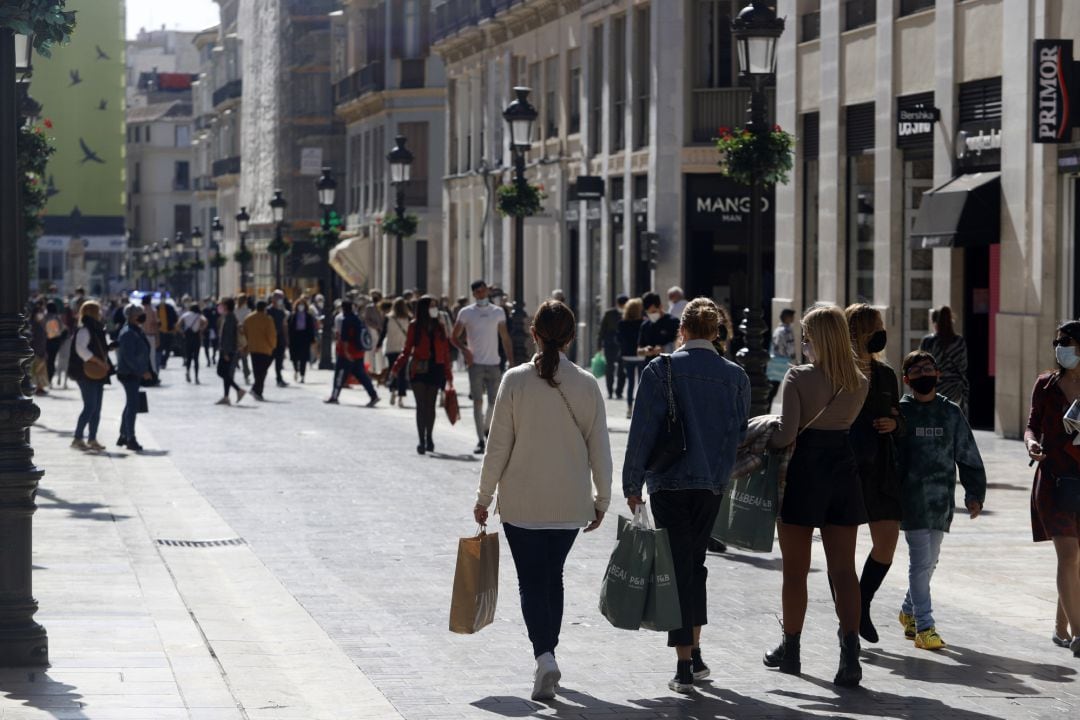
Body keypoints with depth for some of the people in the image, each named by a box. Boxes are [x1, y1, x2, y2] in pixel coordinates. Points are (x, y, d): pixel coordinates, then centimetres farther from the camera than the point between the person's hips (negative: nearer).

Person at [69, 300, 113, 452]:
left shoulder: (97, 330, 17)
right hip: (86, 374, -9)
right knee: (90, 407, -11)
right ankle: (77, 439, -6)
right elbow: (81, 349, -24)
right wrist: (99, 361, -23)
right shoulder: (84, 330, -12)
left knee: (97, 408, 9)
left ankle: (92, 440, 12)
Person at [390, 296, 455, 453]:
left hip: (435, 369, 2)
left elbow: (445, 352, 10)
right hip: (419, 369, -2)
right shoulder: (415, 326, 2)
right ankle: (421, 440, -6)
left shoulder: (439, 327, 9)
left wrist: (448, 375, 7)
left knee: (430, 405, 4)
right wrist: (396, 368, -8)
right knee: (421, 405, -6)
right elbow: (407, 350, 4)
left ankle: (429, 438, 18)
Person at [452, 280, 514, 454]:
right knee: (477, 402, -3)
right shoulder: (466, 313, 2)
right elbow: (454, 337, 5)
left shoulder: (498, 312, 8)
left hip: (494, 363, 2)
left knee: (494, 402, 1)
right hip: (476, 363, -2)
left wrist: (511, 362, 3)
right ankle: (480, 440, 0)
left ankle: (487, 428, 28)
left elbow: (505, 338, 10)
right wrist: (464, 349, -14)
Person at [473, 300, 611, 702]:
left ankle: (544, 657, -16)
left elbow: (498, 445, -7)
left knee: (532, 581, 2)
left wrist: (484, 497, 3)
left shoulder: (516, 380, -10)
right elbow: (599, 448, 0)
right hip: (570, 503, 2)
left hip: (522, 502, -2)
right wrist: (601, 499, 11)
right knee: (553, 577, 19)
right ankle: (548, 652, 27)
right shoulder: (586, 385, -5)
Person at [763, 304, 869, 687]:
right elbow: (843, 422, 8)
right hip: (843, 469, 4)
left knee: (795, 569, 10)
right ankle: (850, 652, -9)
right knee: (843, 568, 4)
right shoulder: (859, 383, 2)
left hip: (804, 470, -4)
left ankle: (791, 650, 22)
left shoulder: (798, 378, -14)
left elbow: (787, 433, -20)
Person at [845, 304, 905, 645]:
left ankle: (862, 606, 17)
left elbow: (899, 421, 18)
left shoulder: (885, 375, 12)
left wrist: (894, 424, -2)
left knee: (888, 539, -2)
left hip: (878, 469, 5)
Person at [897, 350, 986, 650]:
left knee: (929, 561, 11)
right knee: (920, 561, -8)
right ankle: (924, 626, -5)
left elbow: (968, 455, 12)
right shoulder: (900, 411, -1)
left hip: (942, 500, 4)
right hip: (911, 499, -4)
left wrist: (975, 493, 9)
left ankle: (909, 612, 30)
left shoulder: (952, 412, 8)